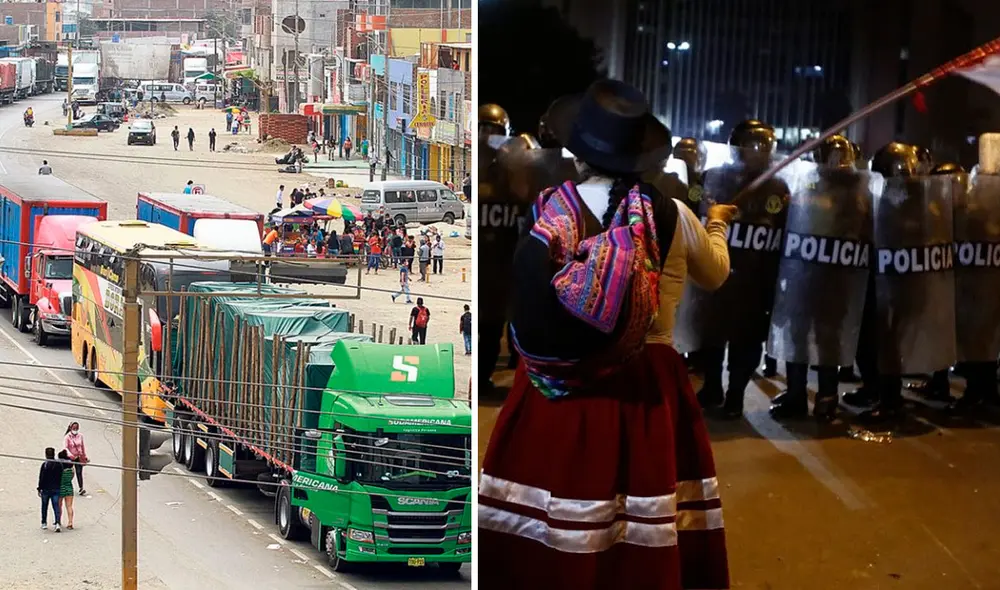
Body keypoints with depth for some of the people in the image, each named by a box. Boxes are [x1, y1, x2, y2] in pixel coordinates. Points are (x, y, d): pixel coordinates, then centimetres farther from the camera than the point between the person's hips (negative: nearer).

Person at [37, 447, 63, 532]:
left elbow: (41, 478, -11)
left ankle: (44, 523, 23)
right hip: (56, 489, 2)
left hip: (46, 489, -2)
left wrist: (39, 489, -3)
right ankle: (57, 523, -13)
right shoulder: (59, 464, -1)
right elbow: (61, 477, 5)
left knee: (44, 507, 14)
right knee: (56, 506, 2)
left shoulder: (44, 465, -13)